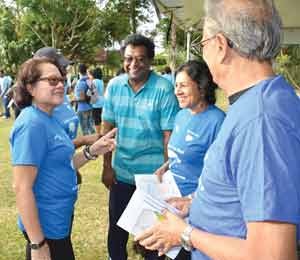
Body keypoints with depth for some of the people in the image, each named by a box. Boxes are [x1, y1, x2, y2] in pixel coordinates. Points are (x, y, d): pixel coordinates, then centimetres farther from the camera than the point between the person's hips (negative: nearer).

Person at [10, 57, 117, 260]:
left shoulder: (48, 120, 5)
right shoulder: (32, 123, -23)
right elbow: (22, 187, -25)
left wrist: (92, 151, -1)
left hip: (60, 220, 9)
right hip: (46, 226, -9)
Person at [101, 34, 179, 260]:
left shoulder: (163, 89, -15)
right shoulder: (114, 86, -2)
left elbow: (169, 135, -12)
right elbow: (107, 128, 4)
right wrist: (107, 166, 3)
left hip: (153, 174, -3)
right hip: (121, 172, 4)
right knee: (117, 229, 18)